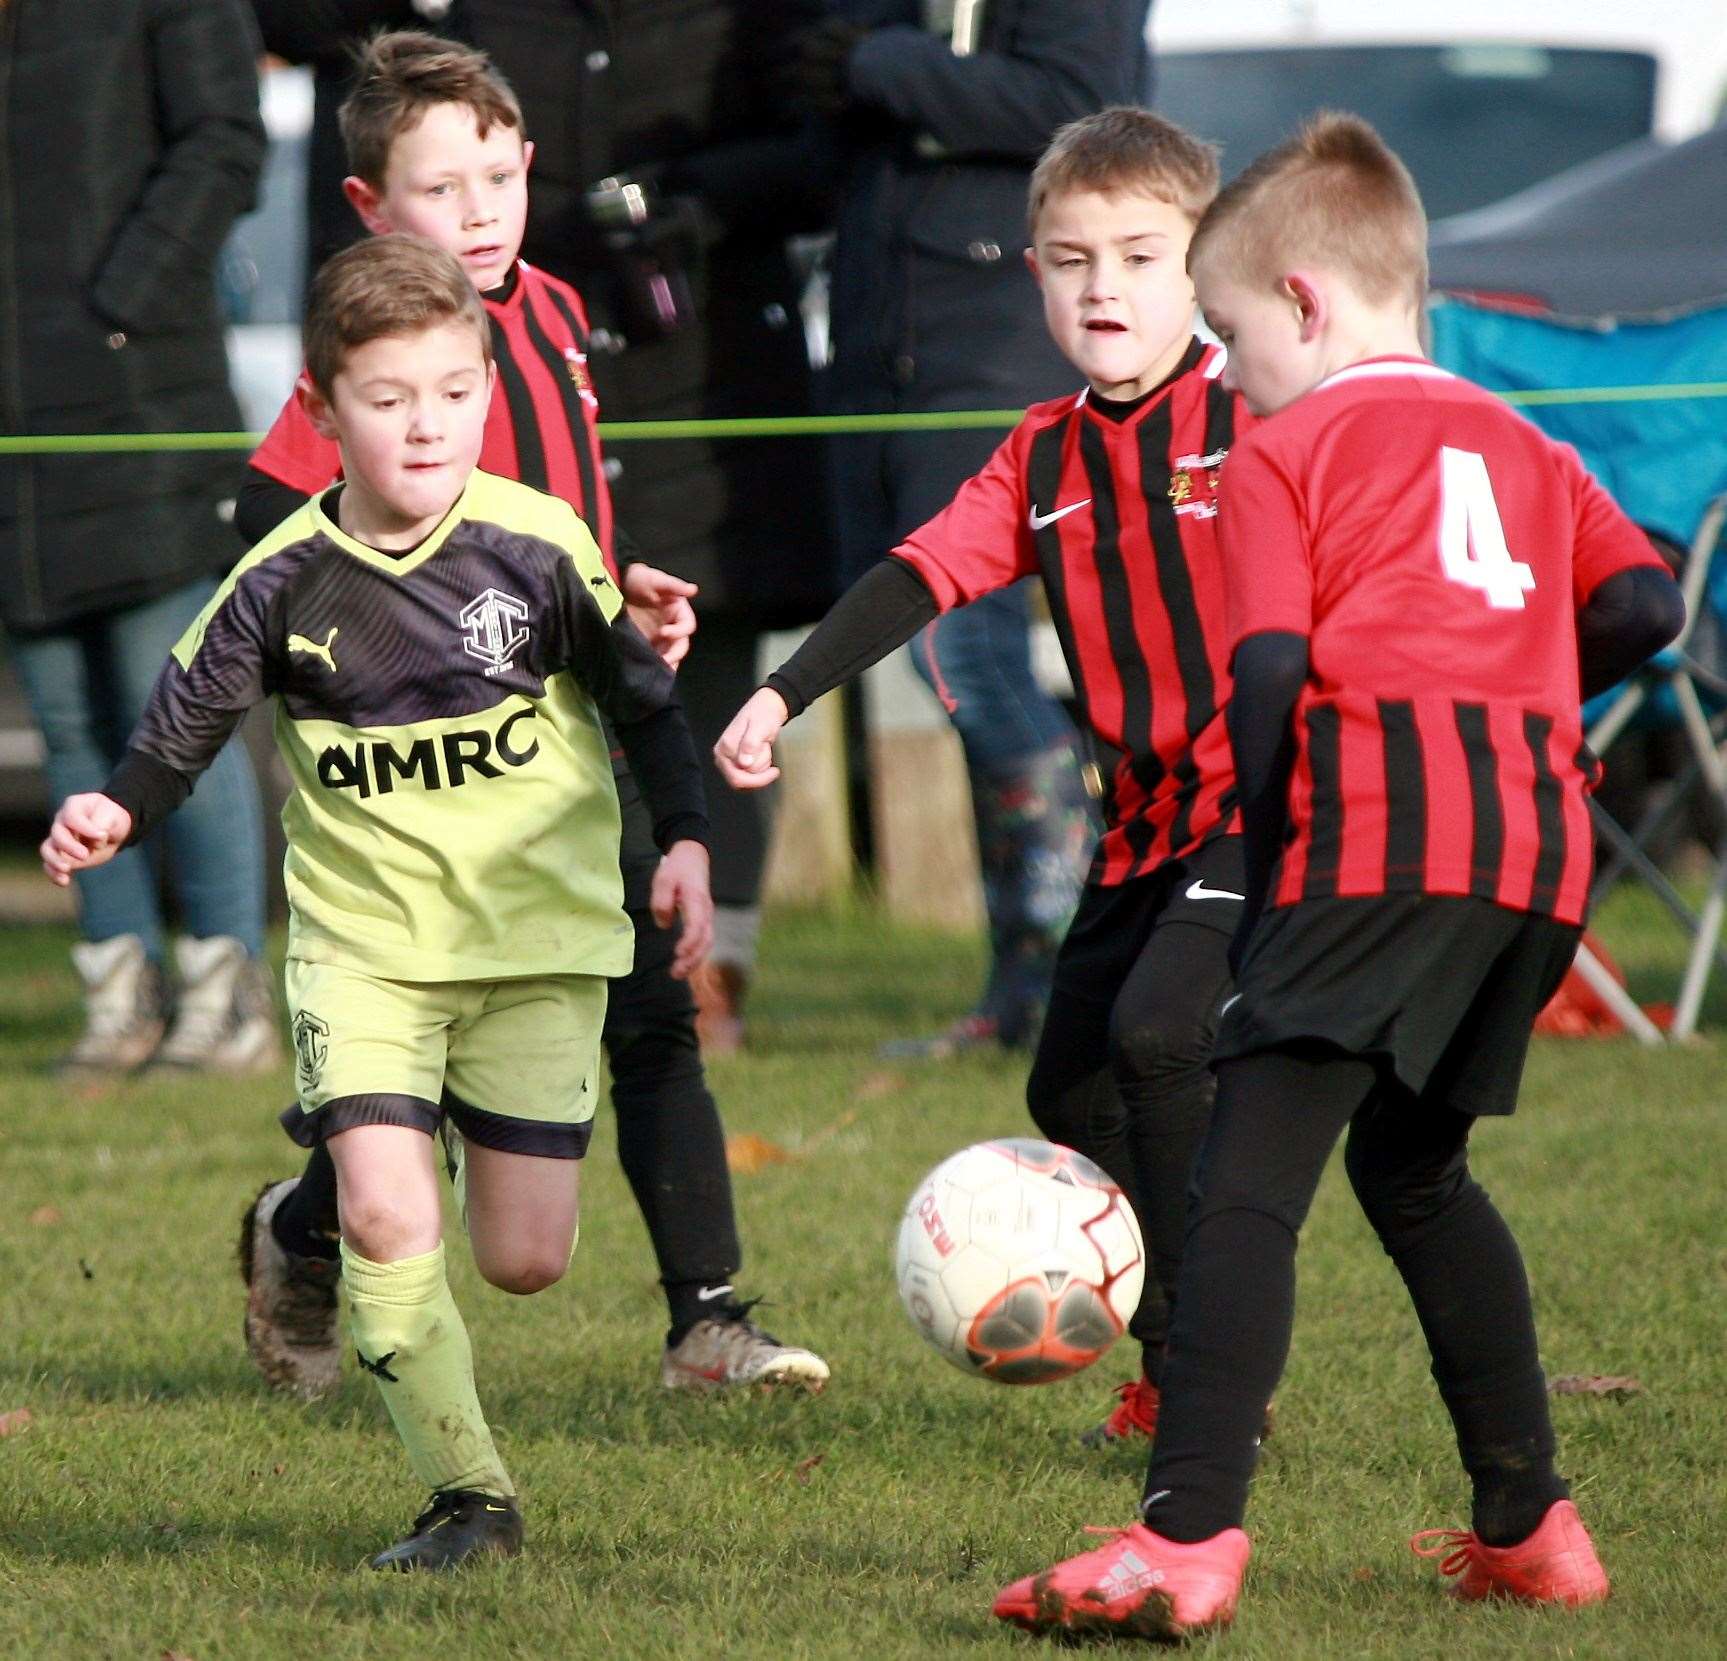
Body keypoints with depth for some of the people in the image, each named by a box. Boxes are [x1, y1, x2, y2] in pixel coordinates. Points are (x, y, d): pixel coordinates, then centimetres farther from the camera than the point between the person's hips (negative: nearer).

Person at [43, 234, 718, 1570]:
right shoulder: (287, 583, -5)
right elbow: (186, 723, 4)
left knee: (524, 1259, 0)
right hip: (363, 943, 0)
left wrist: (685, 840, -3)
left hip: (537, 937, 0)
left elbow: (642, 698, 4)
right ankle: (470, 1495, -5)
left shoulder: (538, 547, -7)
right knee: (387, 1221, -18)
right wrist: (116, 812, -13)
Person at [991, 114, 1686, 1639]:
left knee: (1250, 1178, -13)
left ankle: (1187, 1540, -28)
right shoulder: (1528, 449, 25)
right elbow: (1644, 606, 12)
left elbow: (1268, 672, -4)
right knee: (1415, 1166, 25)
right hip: (1542, 841, 7)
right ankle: (1530, 1526, 27)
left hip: (1378, 835, -7)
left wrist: (1266, 859, 4)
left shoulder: (1286, 452, 7)